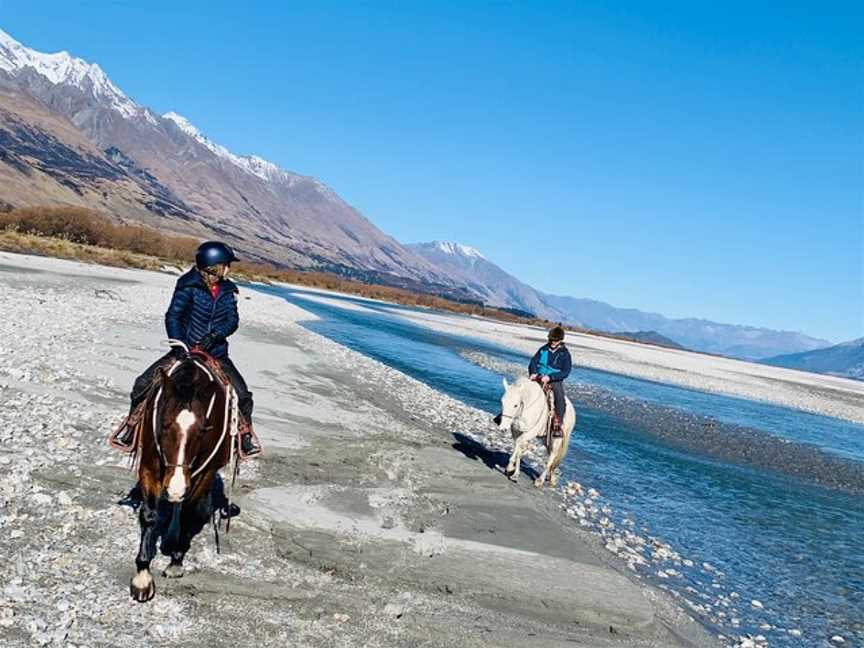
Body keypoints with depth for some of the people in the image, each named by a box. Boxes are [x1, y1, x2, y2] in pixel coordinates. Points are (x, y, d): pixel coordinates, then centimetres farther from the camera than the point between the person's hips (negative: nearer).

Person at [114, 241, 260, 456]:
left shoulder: (228, 290, 2)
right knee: (144, 384, -10)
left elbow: (232, 320, -5)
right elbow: (173, 317, -15)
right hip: (185, 350, -2)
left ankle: (245, 433, 16)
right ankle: (132, 425, 11)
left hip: (216, 354, 3)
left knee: (242, 395, -7)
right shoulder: (189, 287, -11)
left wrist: (215, 335, -24)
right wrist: (178, 343, -29)